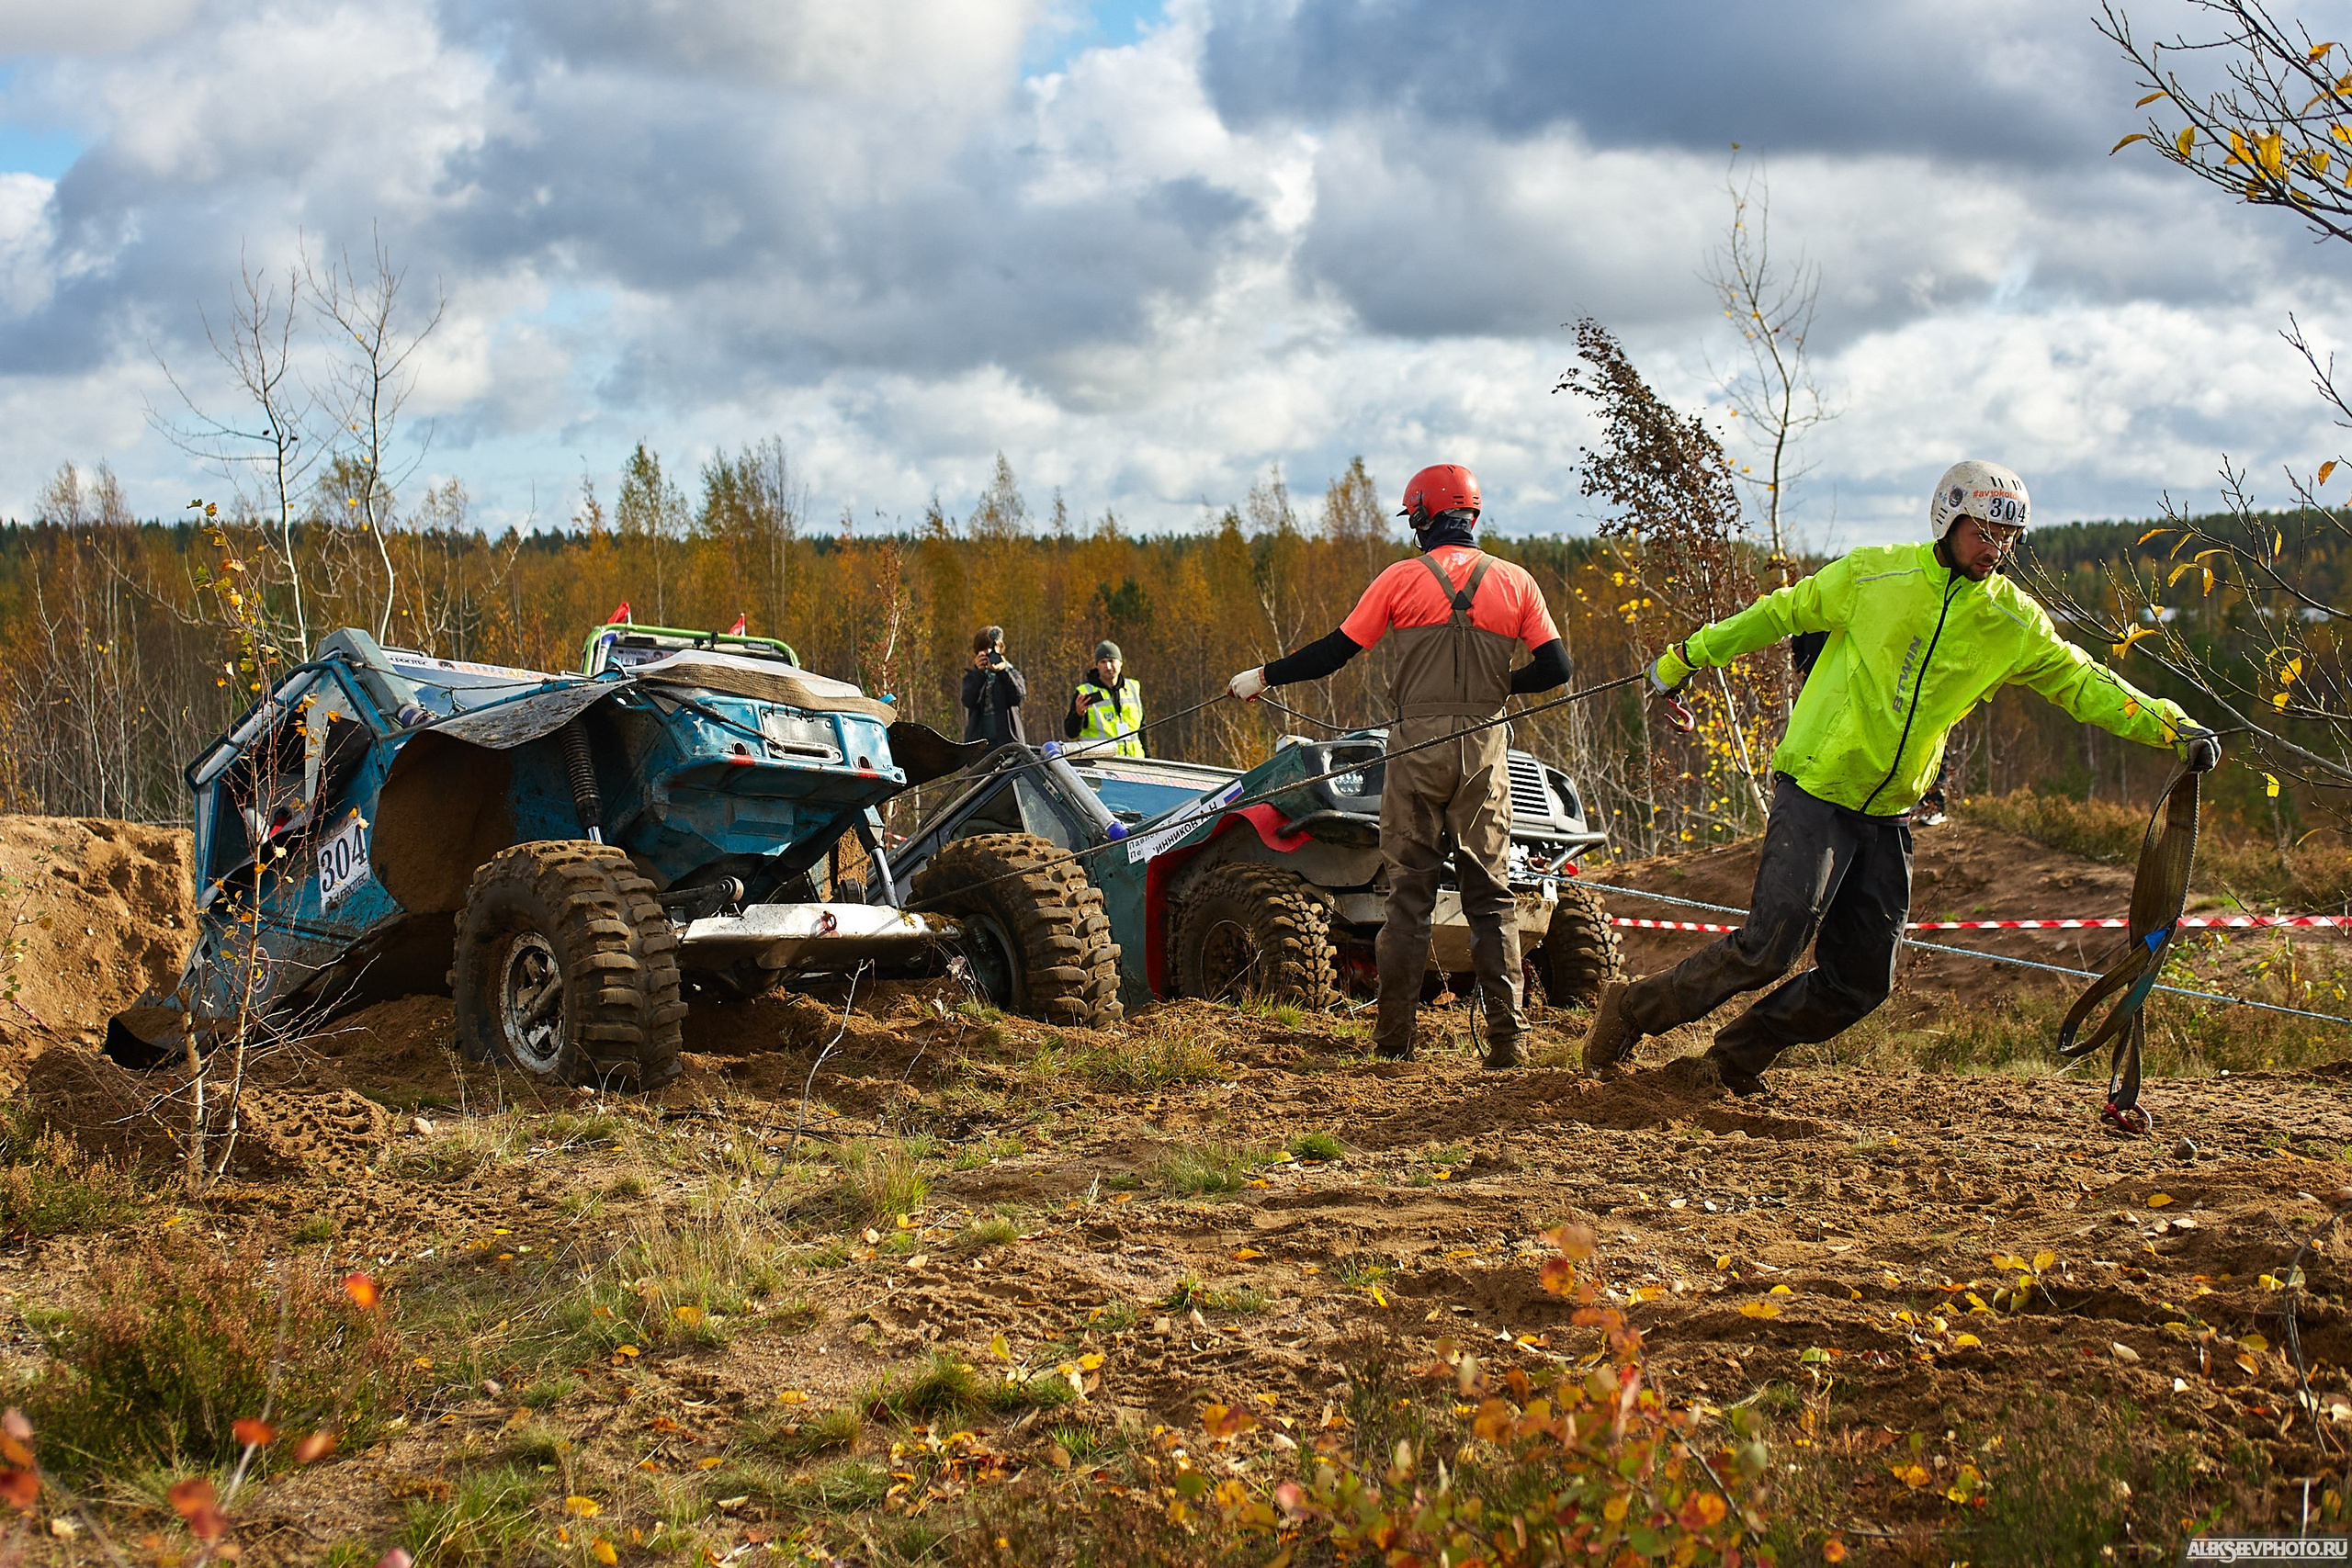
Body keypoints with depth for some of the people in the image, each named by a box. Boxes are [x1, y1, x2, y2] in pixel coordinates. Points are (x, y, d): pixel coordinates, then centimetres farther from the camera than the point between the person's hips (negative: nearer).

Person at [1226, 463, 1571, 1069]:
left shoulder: (1403, 578, 2)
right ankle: (1507, 1036, 0)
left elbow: (1334, 652, 3)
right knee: (1490, 894, 5)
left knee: (1409, 892, 4)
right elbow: (1555, 668, 2)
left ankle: (1394, 1036, 4)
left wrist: (1264, 676, 15)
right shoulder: (1515, 582, 6)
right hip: (1485, 746, 1)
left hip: (1417, 745, -1)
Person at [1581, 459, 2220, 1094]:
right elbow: (1780, 613, 4)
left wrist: (2172, 728, -4)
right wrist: (1687, 656, 9)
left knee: (1862, 982, 4)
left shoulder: (2013, 621, 4)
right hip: (1815, 795, -5)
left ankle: (1732, 1064, 21)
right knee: (1767, 948, -16)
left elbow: (2081, 682, 7)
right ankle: (1632, 1010, 2)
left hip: (1888, 815, 5)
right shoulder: (1874, 574, -6)